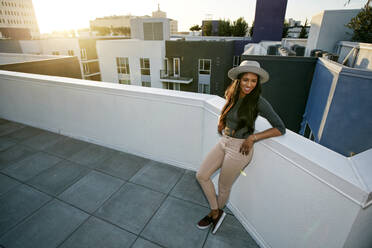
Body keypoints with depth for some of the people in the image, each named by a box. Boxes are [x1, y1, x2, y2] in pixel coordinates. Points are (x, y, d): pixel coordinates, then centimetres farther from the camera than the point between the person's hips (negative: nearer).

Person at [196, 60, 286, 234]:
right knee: (201, 175, 6)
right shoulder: (231, 95, 0)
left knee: (224, 187, 11)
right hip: (223, 142, 7)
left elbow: (280, 128, -11)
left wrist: (253, 137, -17)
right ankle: (216, 213, 25)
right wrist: (221, 122, 5)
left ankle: (216, 212, 43)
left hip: (239, 148, -6)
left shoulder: (259, 102, -17)